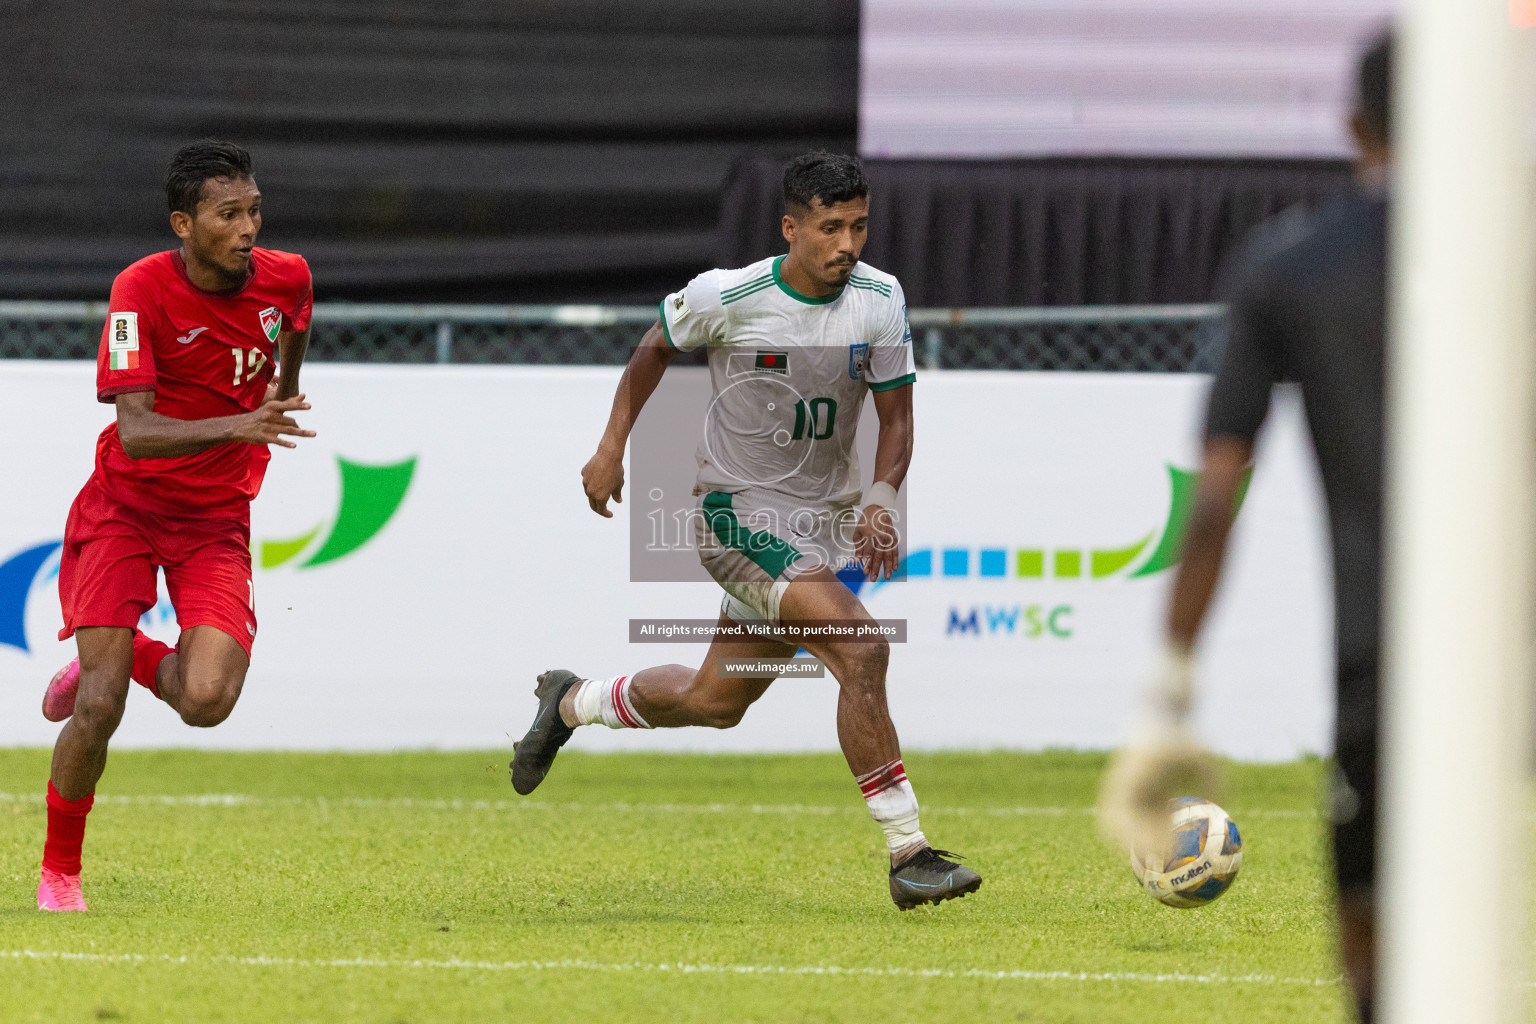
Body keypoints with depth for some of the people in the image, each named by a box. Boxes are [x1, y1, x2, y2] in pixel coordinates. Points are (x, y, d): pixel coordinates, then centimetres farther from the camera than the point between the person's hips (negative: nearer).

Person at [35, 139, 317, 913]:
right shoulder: (142, 290, -19)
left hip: (216, 520, 3)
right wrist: (236, 426, -41)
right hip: (126, 505, -3)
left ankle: (134, 655, 17)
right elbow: (135, 432, -27)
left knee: (207, 700, -19)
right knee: (99, 706, -12)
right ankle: (59, 871, 11)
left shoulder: (286, 277, -6)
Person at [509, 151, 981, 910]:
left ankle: (572, 703, 45)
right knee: (862, 651, -25)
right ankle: (907, 854, -23)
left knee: (714, 700, 17)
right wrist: (612, 445, 8)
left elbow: (896, 417, 1)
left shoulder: (879, 299, -6)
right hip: (739, 510, -6)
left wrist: (881, 501, -16)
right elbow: (656, 347, 6)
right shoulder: (727, 297, -15)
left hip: (826, 519, 6)